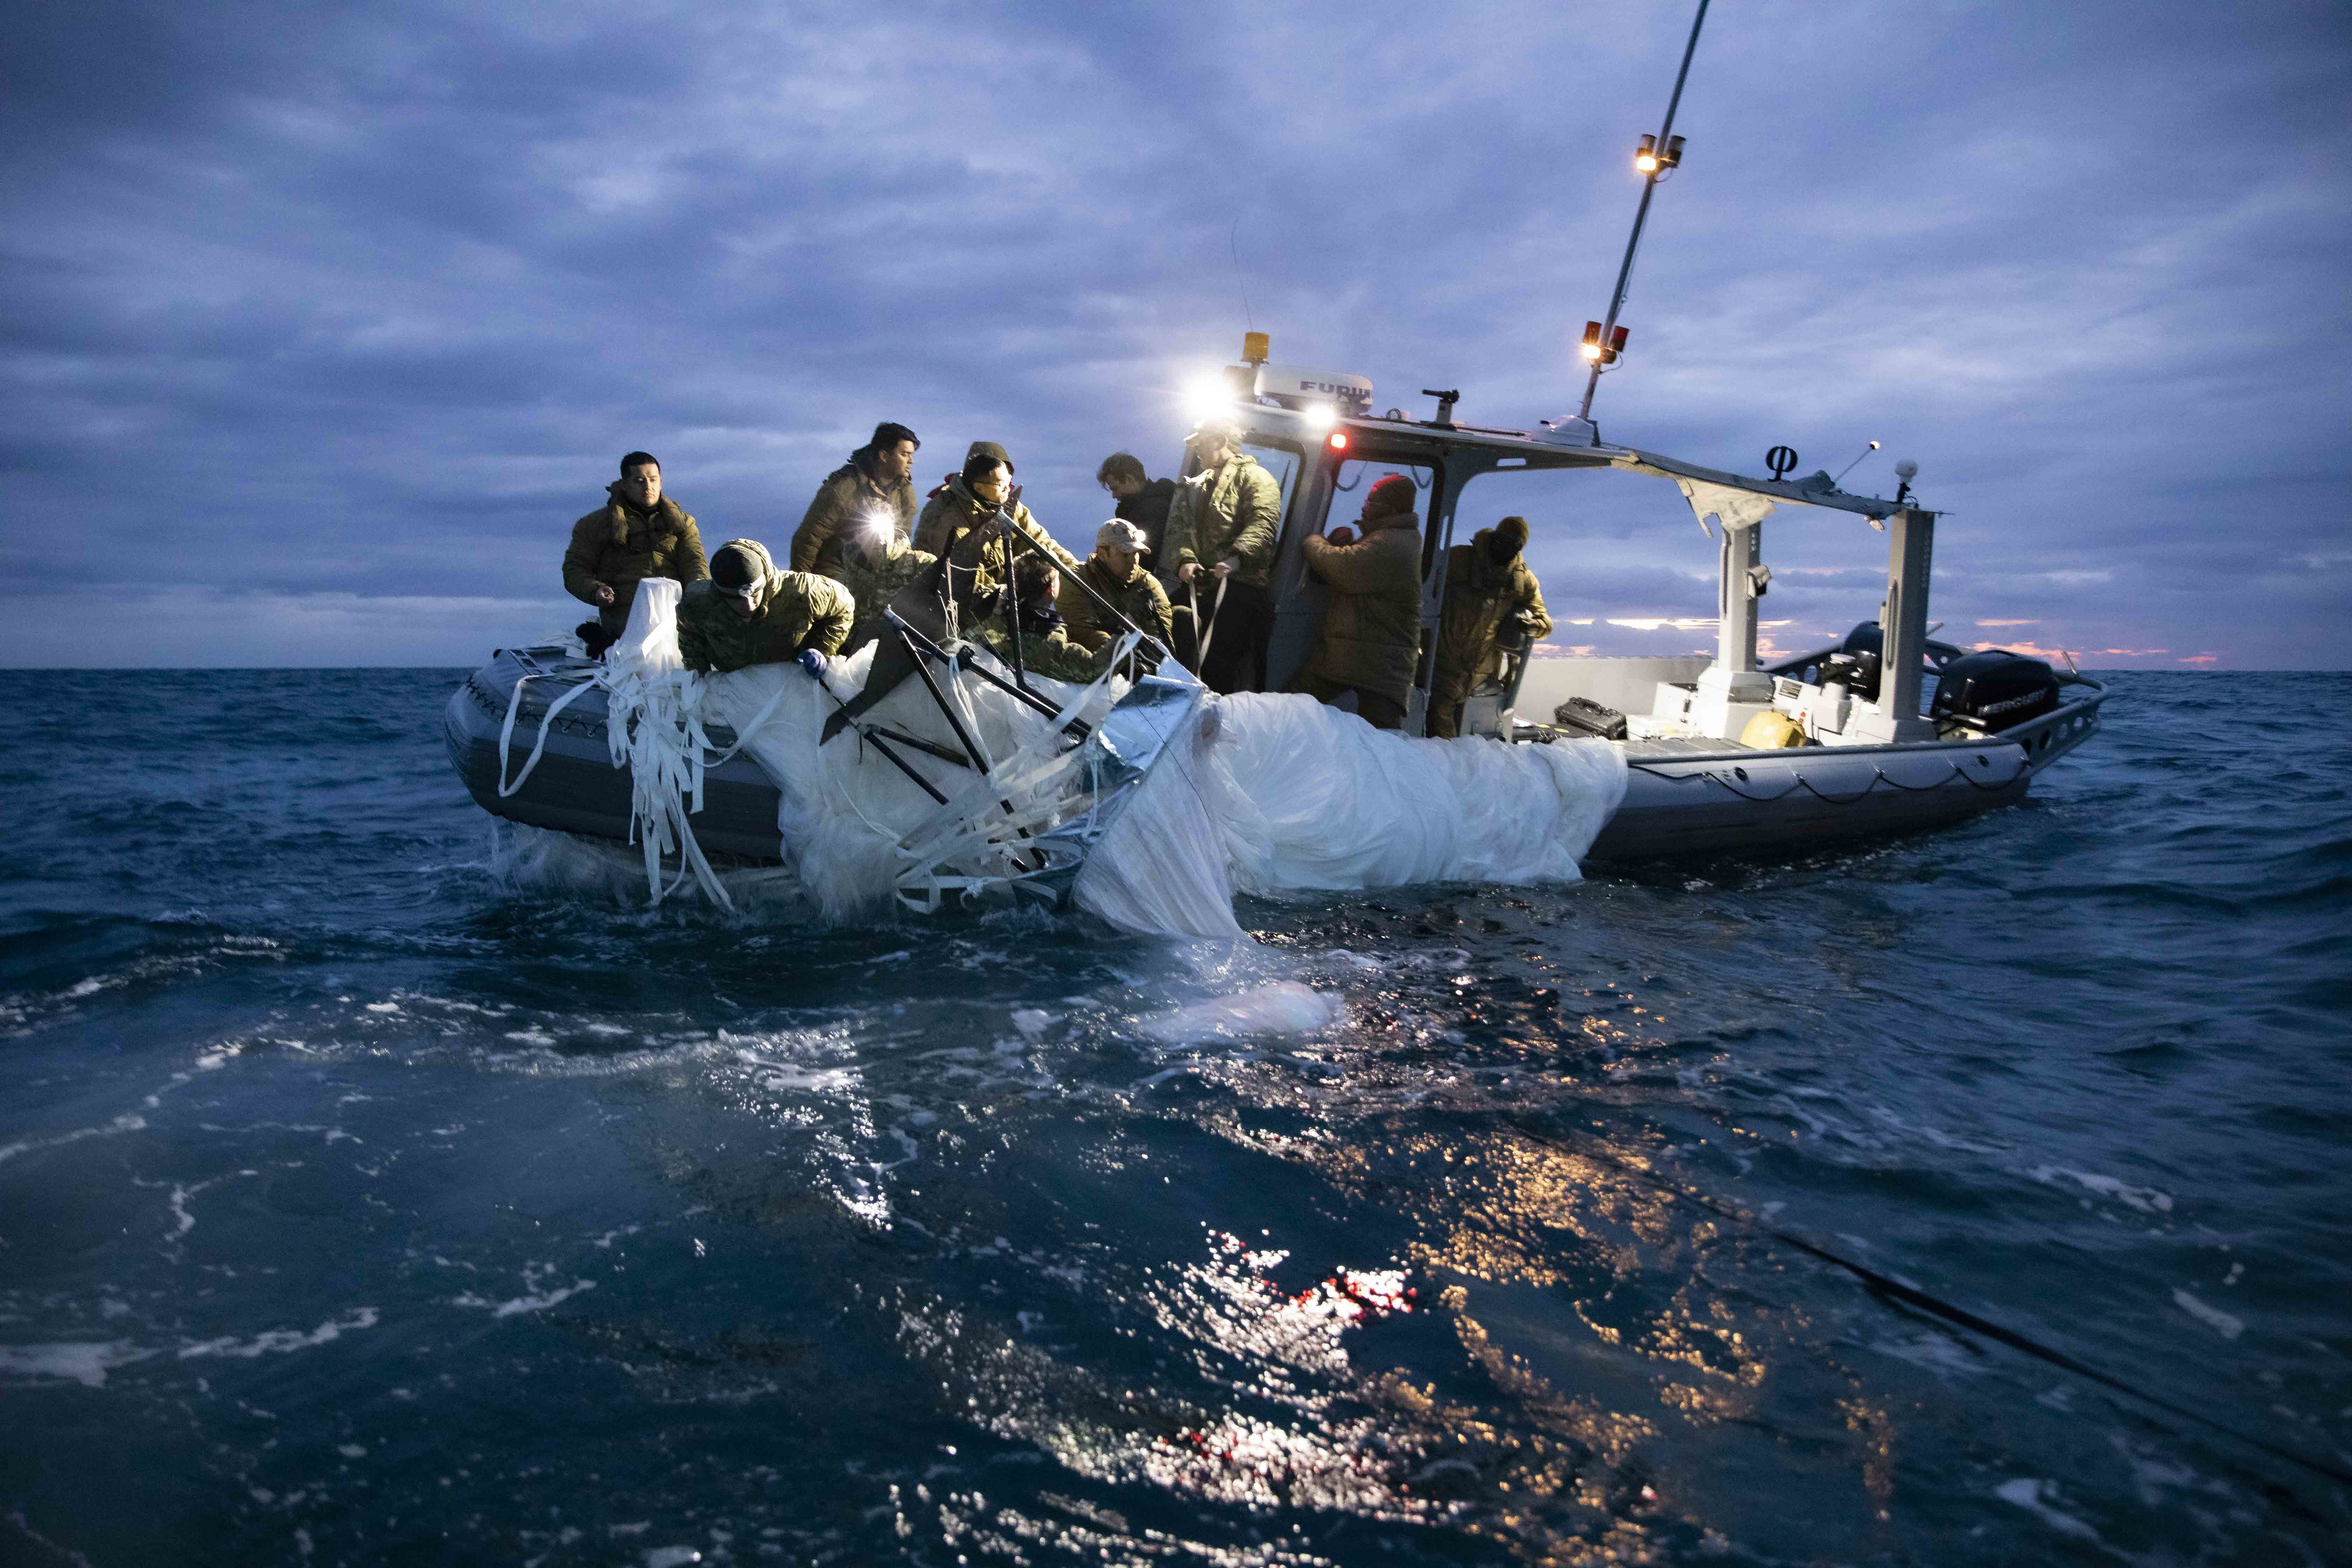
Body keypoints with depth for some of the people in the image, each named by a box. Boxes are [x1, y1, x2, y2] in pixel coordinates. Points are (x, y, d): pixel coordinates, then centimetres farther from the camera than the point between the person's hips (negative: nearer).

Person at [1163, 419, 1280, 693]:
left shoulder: (1254, 477, 3)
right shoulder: (1192, 487, 26)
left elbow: (1264, 523, -13)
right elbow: (1178, 528, 12)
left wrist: (1236, 557, -29)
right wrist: (1185, 559, -10)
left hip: (1239, 585, -7)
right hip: (1197, 585, 7)